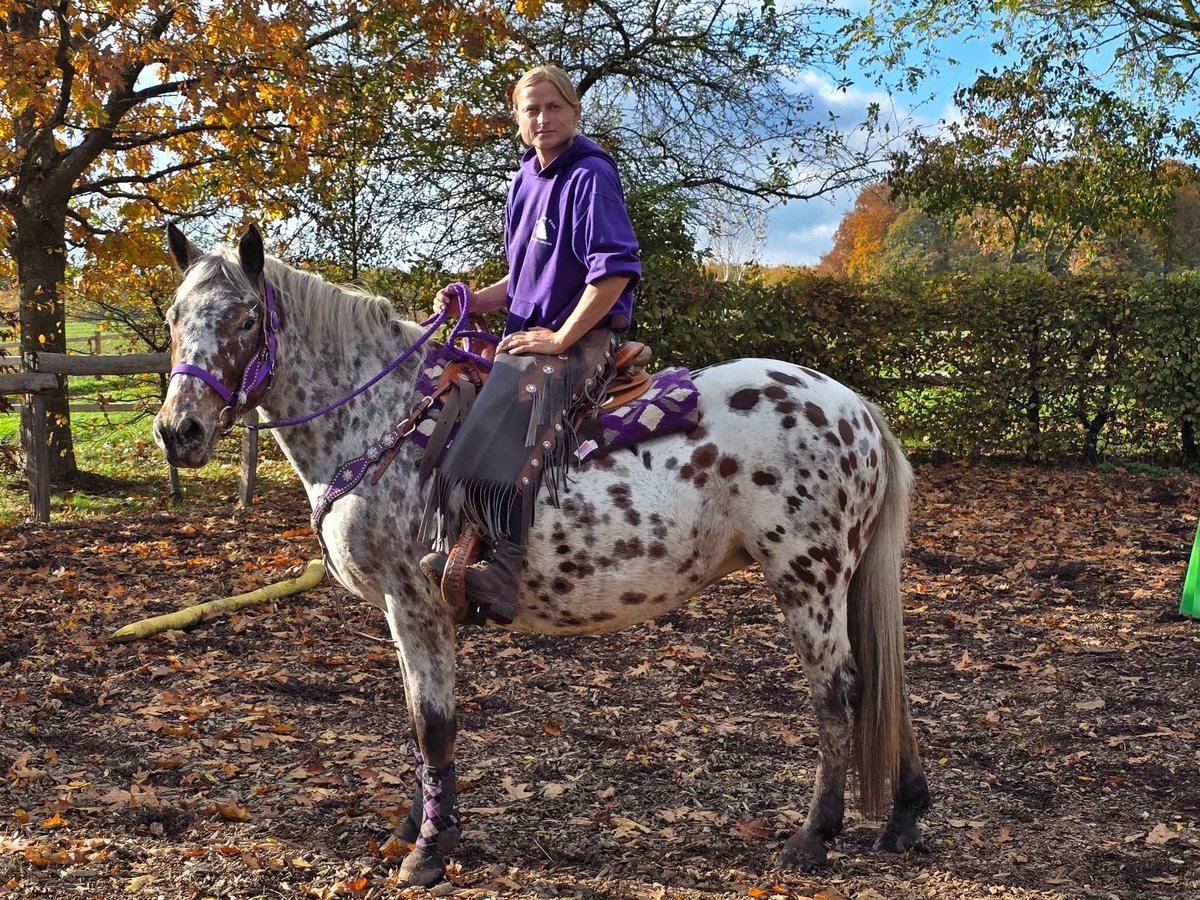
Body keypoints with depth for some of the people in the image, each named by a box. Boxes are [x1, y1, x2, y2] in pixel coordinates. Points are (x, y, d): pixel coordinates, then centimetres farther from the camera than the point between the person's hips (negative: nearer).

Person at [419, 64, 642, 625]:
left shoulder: (590, 175, -10)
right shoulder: (526, 180, 15)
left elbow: (614, 271, -20)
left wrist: (558, 338, -19)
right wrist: (474, 301, 6)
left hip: (581, 339, -10)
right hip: (528, 334, 10)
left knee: (507, 420, -32)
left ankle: (500, 572, -38)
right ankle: (444, 552, 6)